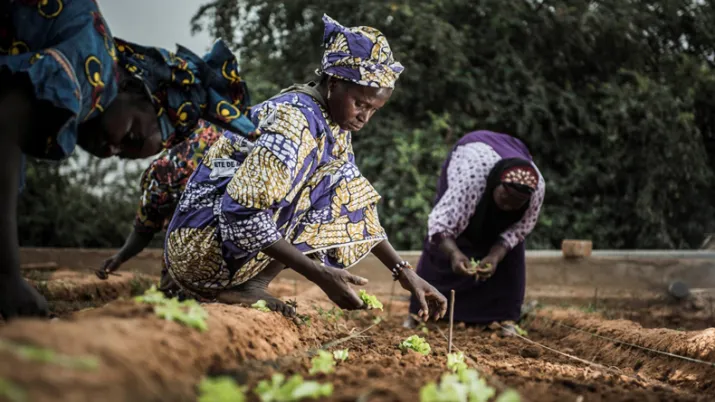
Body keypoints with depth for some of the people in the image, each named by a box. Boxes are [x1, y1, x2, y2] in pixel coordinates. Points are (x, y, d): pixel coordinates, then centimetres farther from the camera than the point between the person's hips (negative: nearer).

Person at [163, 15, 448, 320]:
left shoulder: (334, 123, 8)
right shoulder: (296, 121, -21)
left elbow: (358, 208, 14)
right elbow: (243, 215, -29)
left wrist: (404, 273, 4)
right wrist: (320, 275, -30)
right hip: (205, 244, -9)